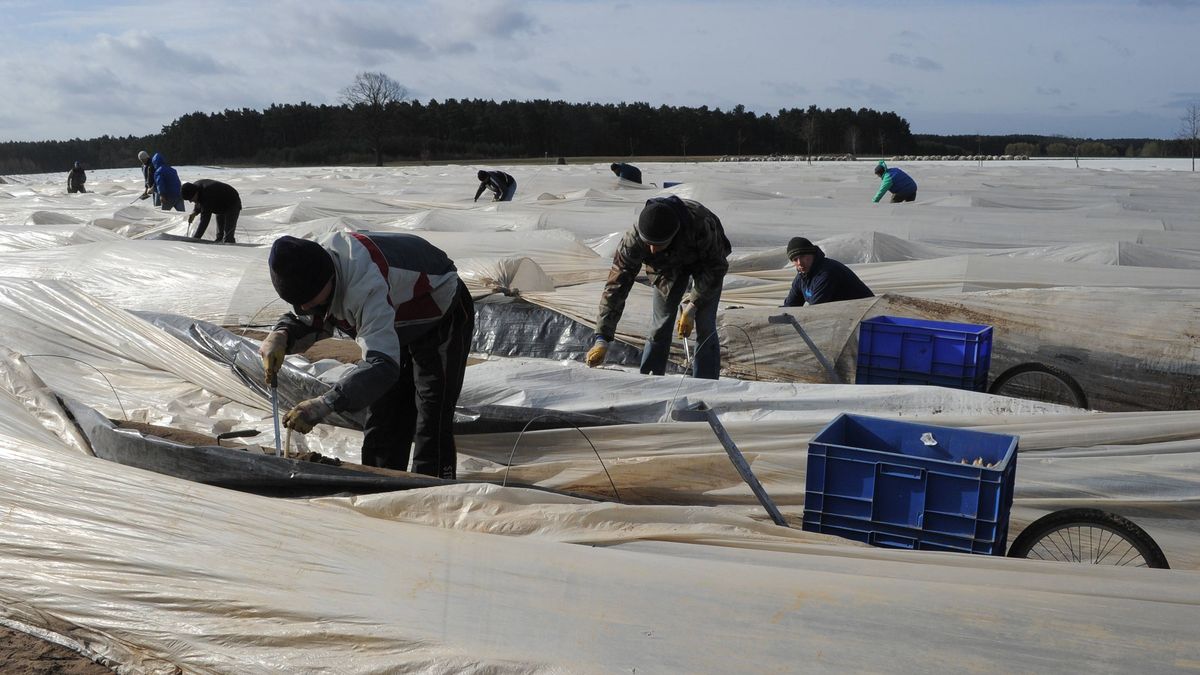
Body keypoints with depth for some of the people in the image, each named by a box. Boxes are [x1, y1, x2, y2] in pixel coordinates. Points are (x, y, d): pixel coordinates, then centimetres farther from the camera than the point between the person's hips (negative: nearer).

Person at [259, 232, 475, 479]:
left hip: (443, 317, -8)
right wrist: (281, 334, -26)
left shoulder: (365, 282, -44)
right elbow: (306, 321, -2)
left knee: (432, 427, -15)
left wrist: (325, 404, -63)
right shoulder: (310, 268, -19)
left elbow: (382, 364, -53)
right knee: (380, 424, 9)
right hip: (400, 326, 9)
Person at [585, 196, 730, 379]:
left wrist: (692, 307, -31)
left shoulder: (700, 222, -43)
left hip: (704, 261, -2)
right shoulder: (633, 240, -37)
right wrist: (602, 338, -39)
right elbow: (616, 288, -33)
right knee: (660, 326, -3)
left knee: (705, 328, -11)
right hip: (668, 266, 2)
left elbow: (716, 267, -26)